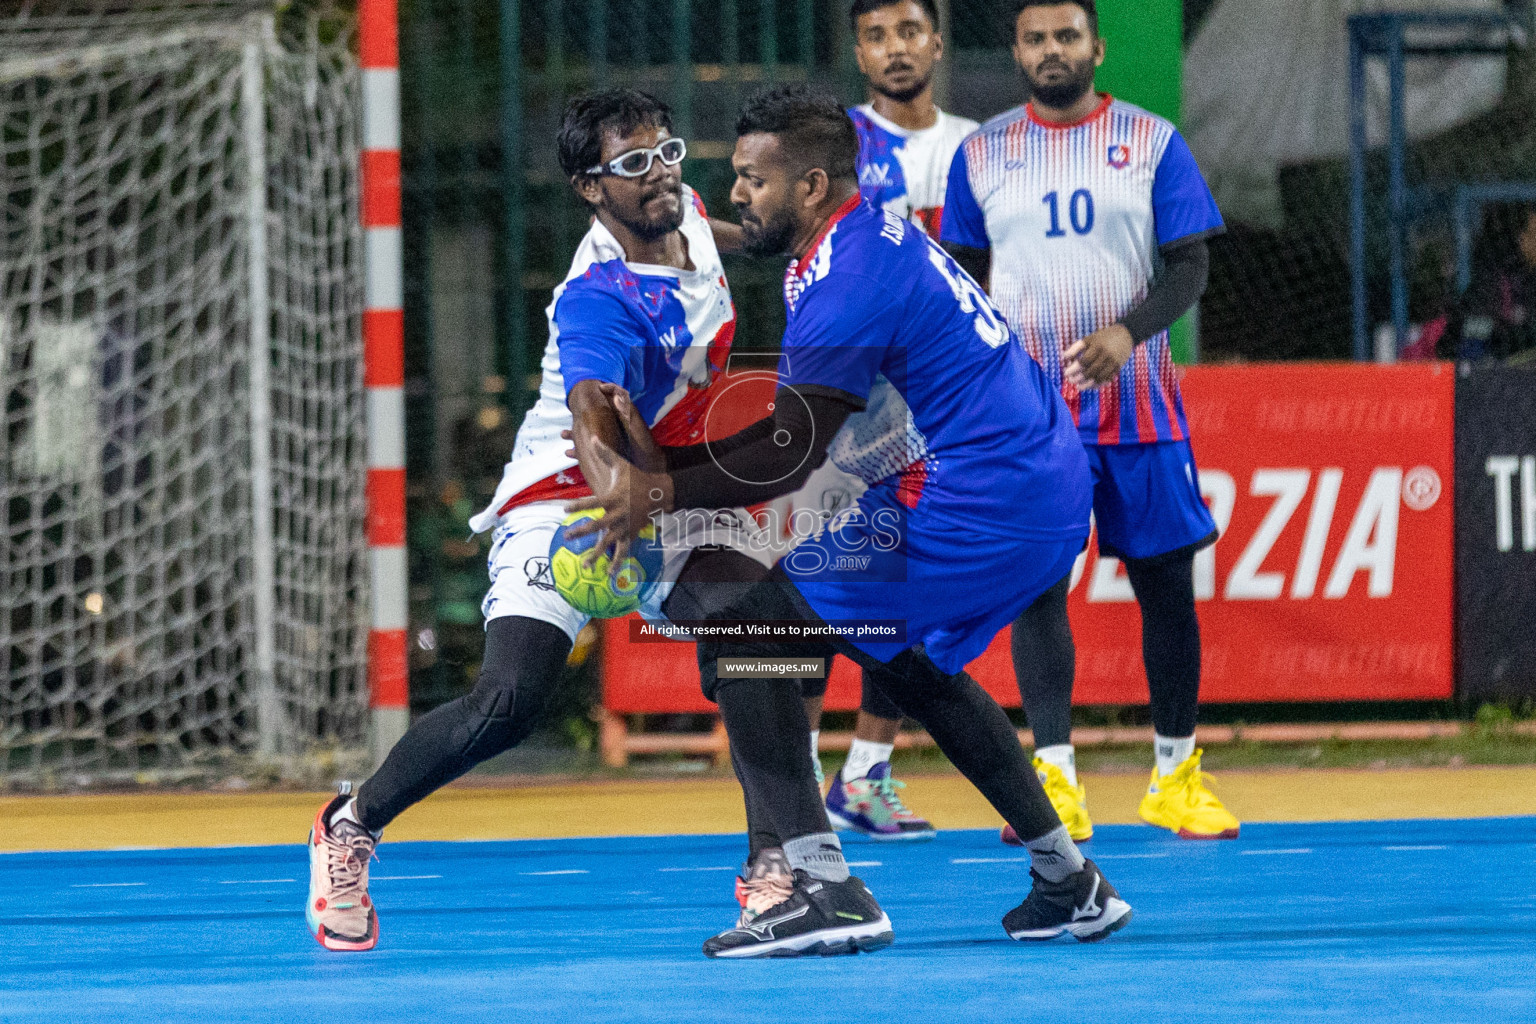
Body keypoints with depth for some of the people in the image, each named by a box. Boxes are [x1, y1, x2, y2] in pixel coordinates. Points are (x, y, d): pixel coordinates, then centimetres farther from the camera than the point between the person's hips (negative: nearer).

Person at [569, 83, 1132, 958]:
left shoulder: (846, 281, -16)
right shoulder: (878, 235, 15)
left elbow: (789, 460, -13)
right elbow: (792, 433, 18)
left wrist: (662, 496, -5)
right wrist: (663, 460, 11)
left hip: (976, 515, -11)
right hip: (1052, 493, 11)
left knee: (738, 619, -10)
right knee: (911, 662, 33)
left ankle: (824, 887, -18)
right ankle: (1070, 882, 35)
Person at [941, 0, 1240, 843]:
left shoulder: (1153, 143, 2)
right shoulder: (980, 154, 7)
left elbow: (1190, 266, -1)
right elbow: (962, 277, 13)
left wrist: (1129, 330, -18)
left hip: (1139, 404, 0)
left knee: (1164, 582, 3)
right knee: (1036, 584, -7)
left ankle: (1176, 775, 14)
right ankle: (1056, 782, -9)